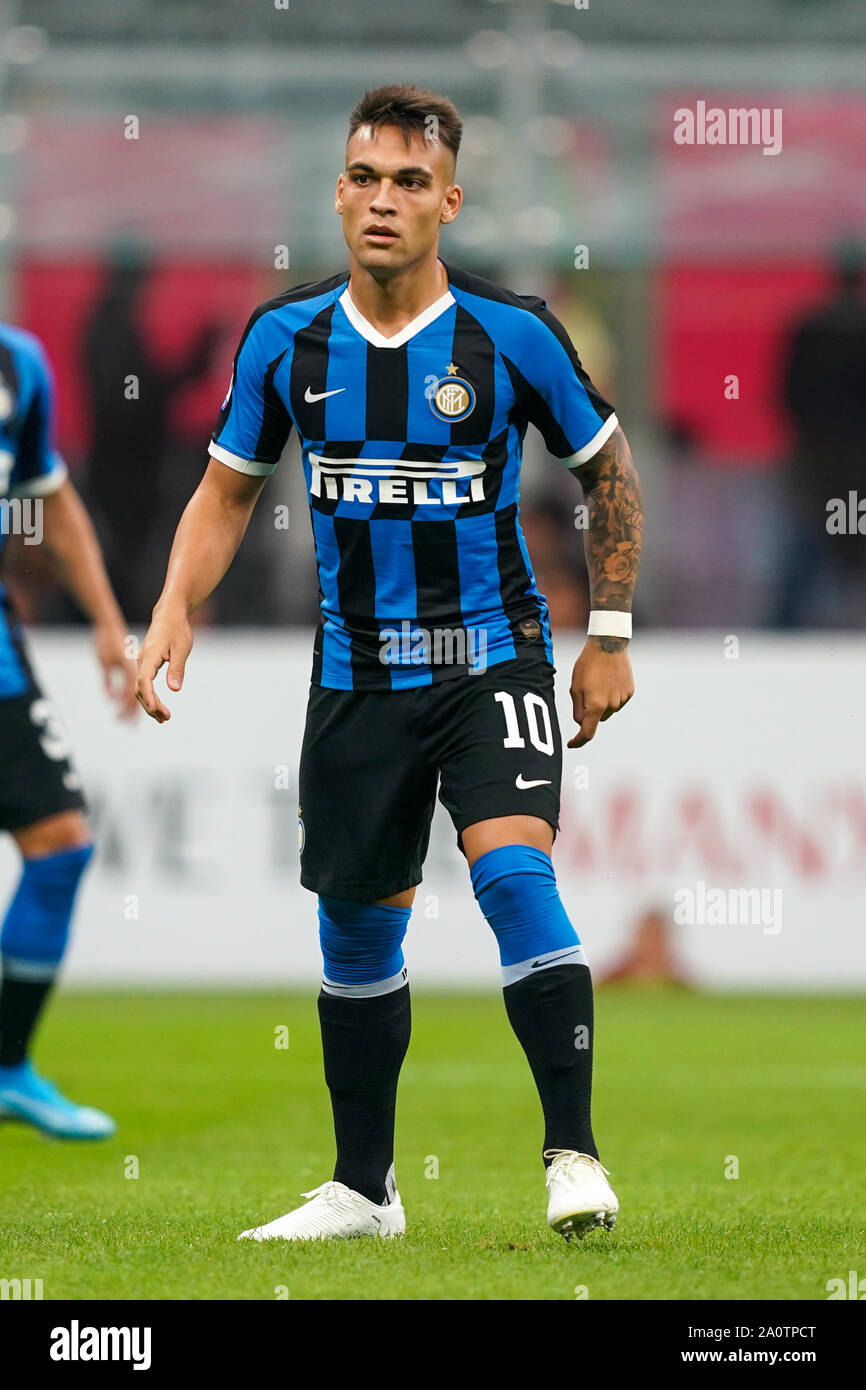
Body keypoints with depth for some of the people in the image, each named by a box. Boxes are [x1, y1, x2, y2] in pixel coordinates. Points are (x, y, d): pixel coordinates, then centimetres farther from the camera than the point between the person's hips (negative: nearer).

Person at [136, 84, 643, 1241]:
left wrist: (611, 636, 5)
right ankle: (363, 1189, 24)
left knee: (512, 869, -24)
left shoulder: (512, 334, -10)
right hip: (358, 670, 3)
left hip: (492, 655, -3)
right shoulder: (287, 338, -3)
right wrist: (176, 609, -6)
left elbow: (608, 468, 4)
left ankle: (575, 1155, -19)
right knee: (358, 927, 10)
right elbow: (229, 488, 10)